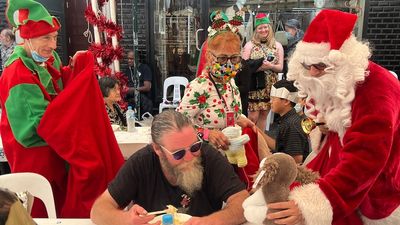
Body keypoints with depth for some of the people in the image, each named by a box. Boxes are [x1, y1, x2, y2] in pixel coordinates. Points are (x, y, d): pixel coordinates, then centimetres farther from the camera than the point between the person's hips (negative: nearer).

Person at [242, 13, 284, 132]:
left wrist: (270, 66, -16)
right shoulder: (250, 45, 0)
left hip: (270, 86, 3)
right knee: (253, 116, -6)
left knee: (264, 115, 10)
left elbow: (280, 67, 4)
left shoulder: (277, 46, 8)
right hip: (254, 85, -3)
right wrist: (259, 67, -20)